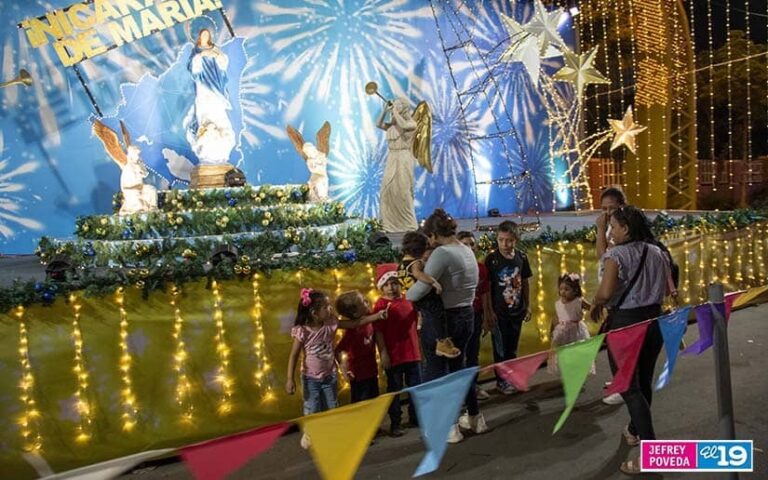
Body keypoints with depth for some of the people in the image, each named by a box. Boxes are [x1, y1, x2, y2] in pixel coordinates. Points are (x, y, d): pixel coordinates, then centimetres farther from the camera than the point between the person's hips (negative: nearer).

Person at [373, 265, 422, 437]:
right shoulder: (381, 304, -11)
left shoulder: (408, 300, 4)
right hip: (393, 355, -5)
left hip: (413, 352, 5)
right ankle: (395, 423, 19)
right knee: (394, 389, 7)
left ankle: (415, 416, 32)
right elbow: (378, 332, -12)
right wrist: (383, 354, -16)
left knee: (416, 386, 14)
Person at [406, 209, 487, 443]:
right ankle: (475, 417, 34)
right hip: (466, 316, 9)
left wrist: (407, 294, -4)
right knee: (459, 367, 24)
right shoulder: (468, 251, 8)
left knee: (437, 372, 8)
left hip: (441, 320, -8)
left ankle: (449, 427, 17)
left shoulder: (442, 253, -20)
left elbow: (420, 290, -26)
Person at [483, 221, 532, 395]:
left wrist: (528, 306, 9)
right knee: (501, 348, 7)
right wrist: (489, 312, -15)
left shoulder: (521, 257, -2)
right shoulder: (491, 259, -15)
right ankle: (501, 380, 21)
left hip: (517, 310, 4)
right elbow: (486, 287, -14)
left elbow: (525, 282, 8)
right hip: (499, 312, -4)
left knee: (513, 348, 17)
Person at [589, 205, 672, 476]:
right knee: (644, 381, 21)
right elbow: (669, 290, 9)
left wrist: (595, 306, -6)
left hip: (625, 322, -7)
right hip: (653, 319, 7)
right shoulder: (657, 253, 5)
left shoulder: (615, 254, -15)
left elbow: (606, 292, -26)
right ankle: (634, 431, 41)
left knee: (629, 387, 1)